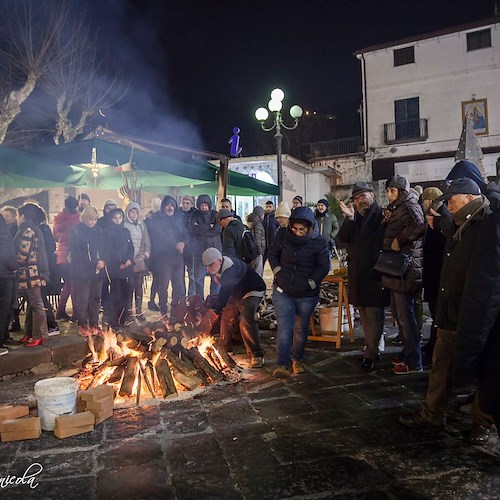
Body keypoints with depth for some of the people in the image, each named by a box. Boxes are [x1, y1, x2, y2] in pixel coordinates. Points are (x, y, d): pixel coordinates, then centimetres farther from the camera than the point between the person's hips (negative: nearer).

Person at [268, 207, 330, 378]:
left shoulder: (319, 242, -15)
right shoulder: (283, 235, -9)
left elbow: (324, 266, -6)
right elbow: (272, 253, 6)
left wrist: (311, 283, -12)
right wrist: (277, 272, -3)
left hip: (307, 295, 0)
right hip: (282, 291, 1)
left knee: (301, 329, 15)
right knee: (284, 328, -6)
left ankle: (297, 360, 35)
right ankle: (283, 365, -1)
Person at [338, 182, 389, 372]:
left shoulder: (381, 214, -4)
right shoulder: (355, 216, 14)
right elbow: (343, 237, 0)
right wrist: (350, 218, -13)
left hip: (375, 272, -7)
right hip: (357, 272, 7)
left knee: (373, 313, -5)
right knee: (363, 313, 14)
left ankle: (371, 353, 1)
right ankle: (372, 347, 26)